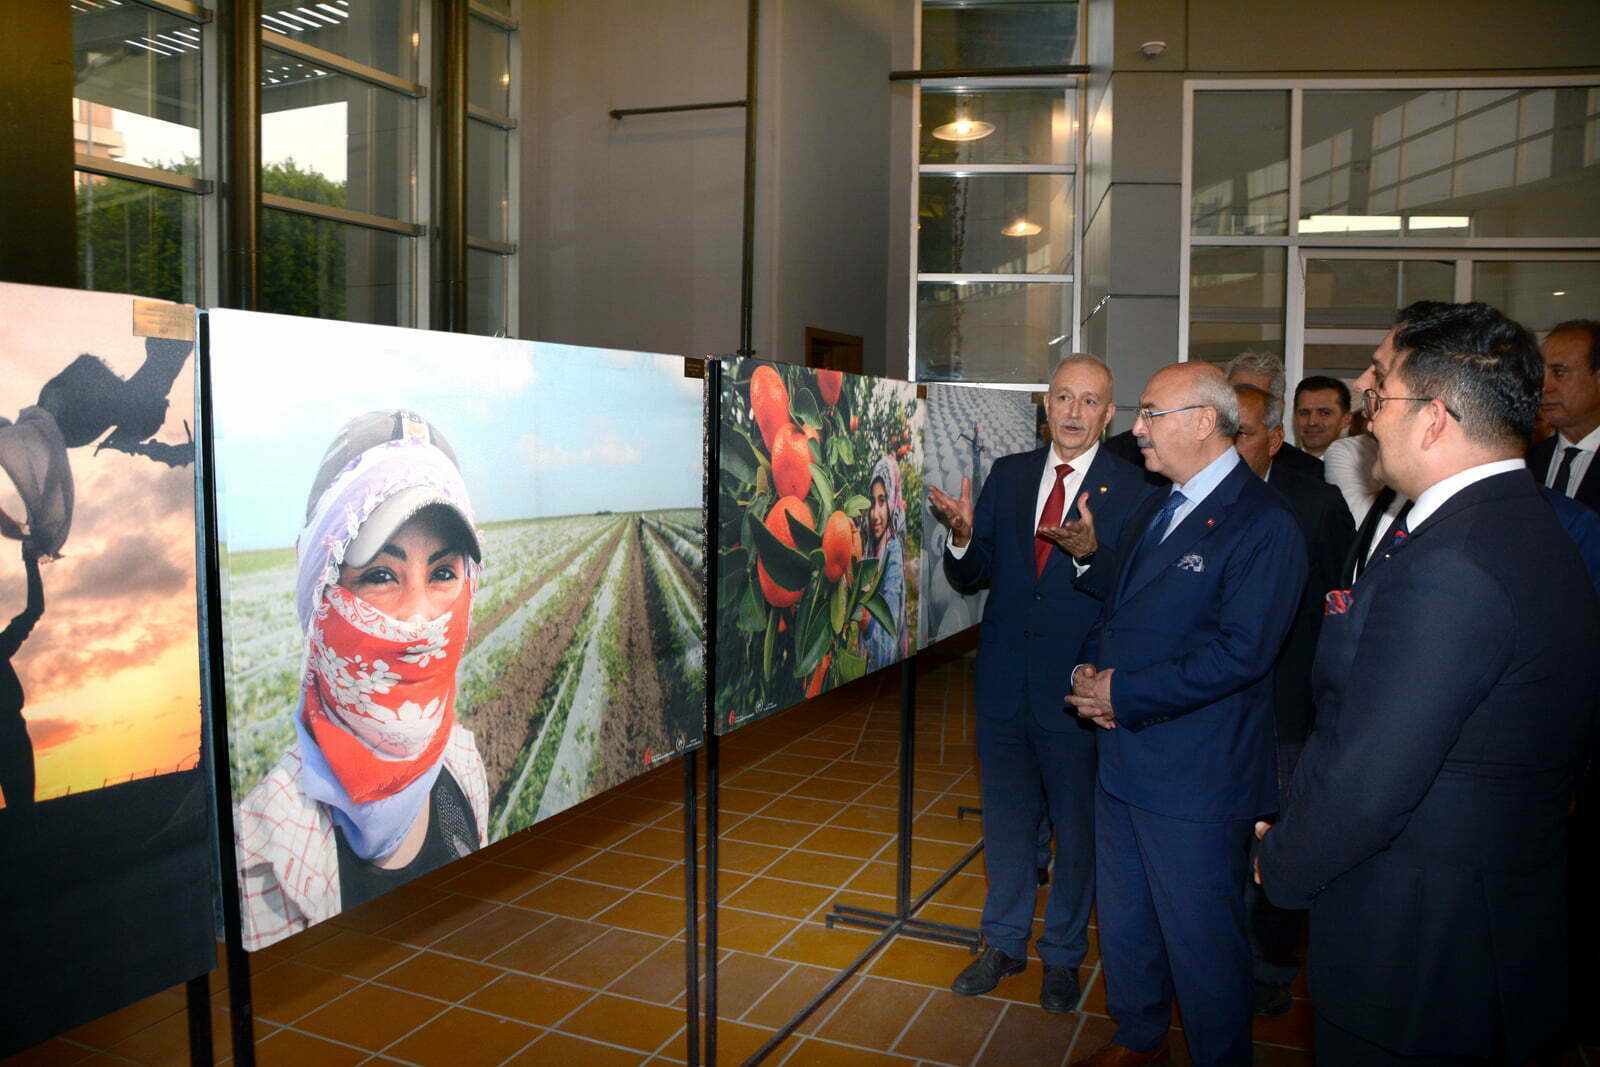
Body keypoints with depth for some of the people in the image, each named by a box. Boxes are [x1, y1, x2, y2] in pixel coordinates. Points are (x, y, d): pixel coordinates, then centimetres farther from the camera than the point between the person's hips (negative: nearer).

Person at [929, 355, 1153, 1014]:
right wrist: (963, 537, -18)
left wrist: (1089, 553, -36)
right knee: (1007, 818, 18)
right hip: (1004, 683, 4)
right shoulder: (1007, 475, 4)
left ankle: (1063, 956, 34)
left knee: (1076, 827, 13)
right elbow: (970, 577, 3)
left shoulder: (1132, 490, -9)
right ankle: (1005, 944, 38)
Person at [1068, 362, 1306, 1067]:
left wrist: (1125, 694, -19)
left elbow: (1241, 653, -24)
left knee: (1202, 940, 7)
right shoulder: (1154, 510, 12)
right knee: (1123, 919, 23)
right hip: (1123, 754, 9)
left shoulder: (1263, 525, -16)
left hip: (1196, 775, -8)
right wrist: (1091, 671, -2)